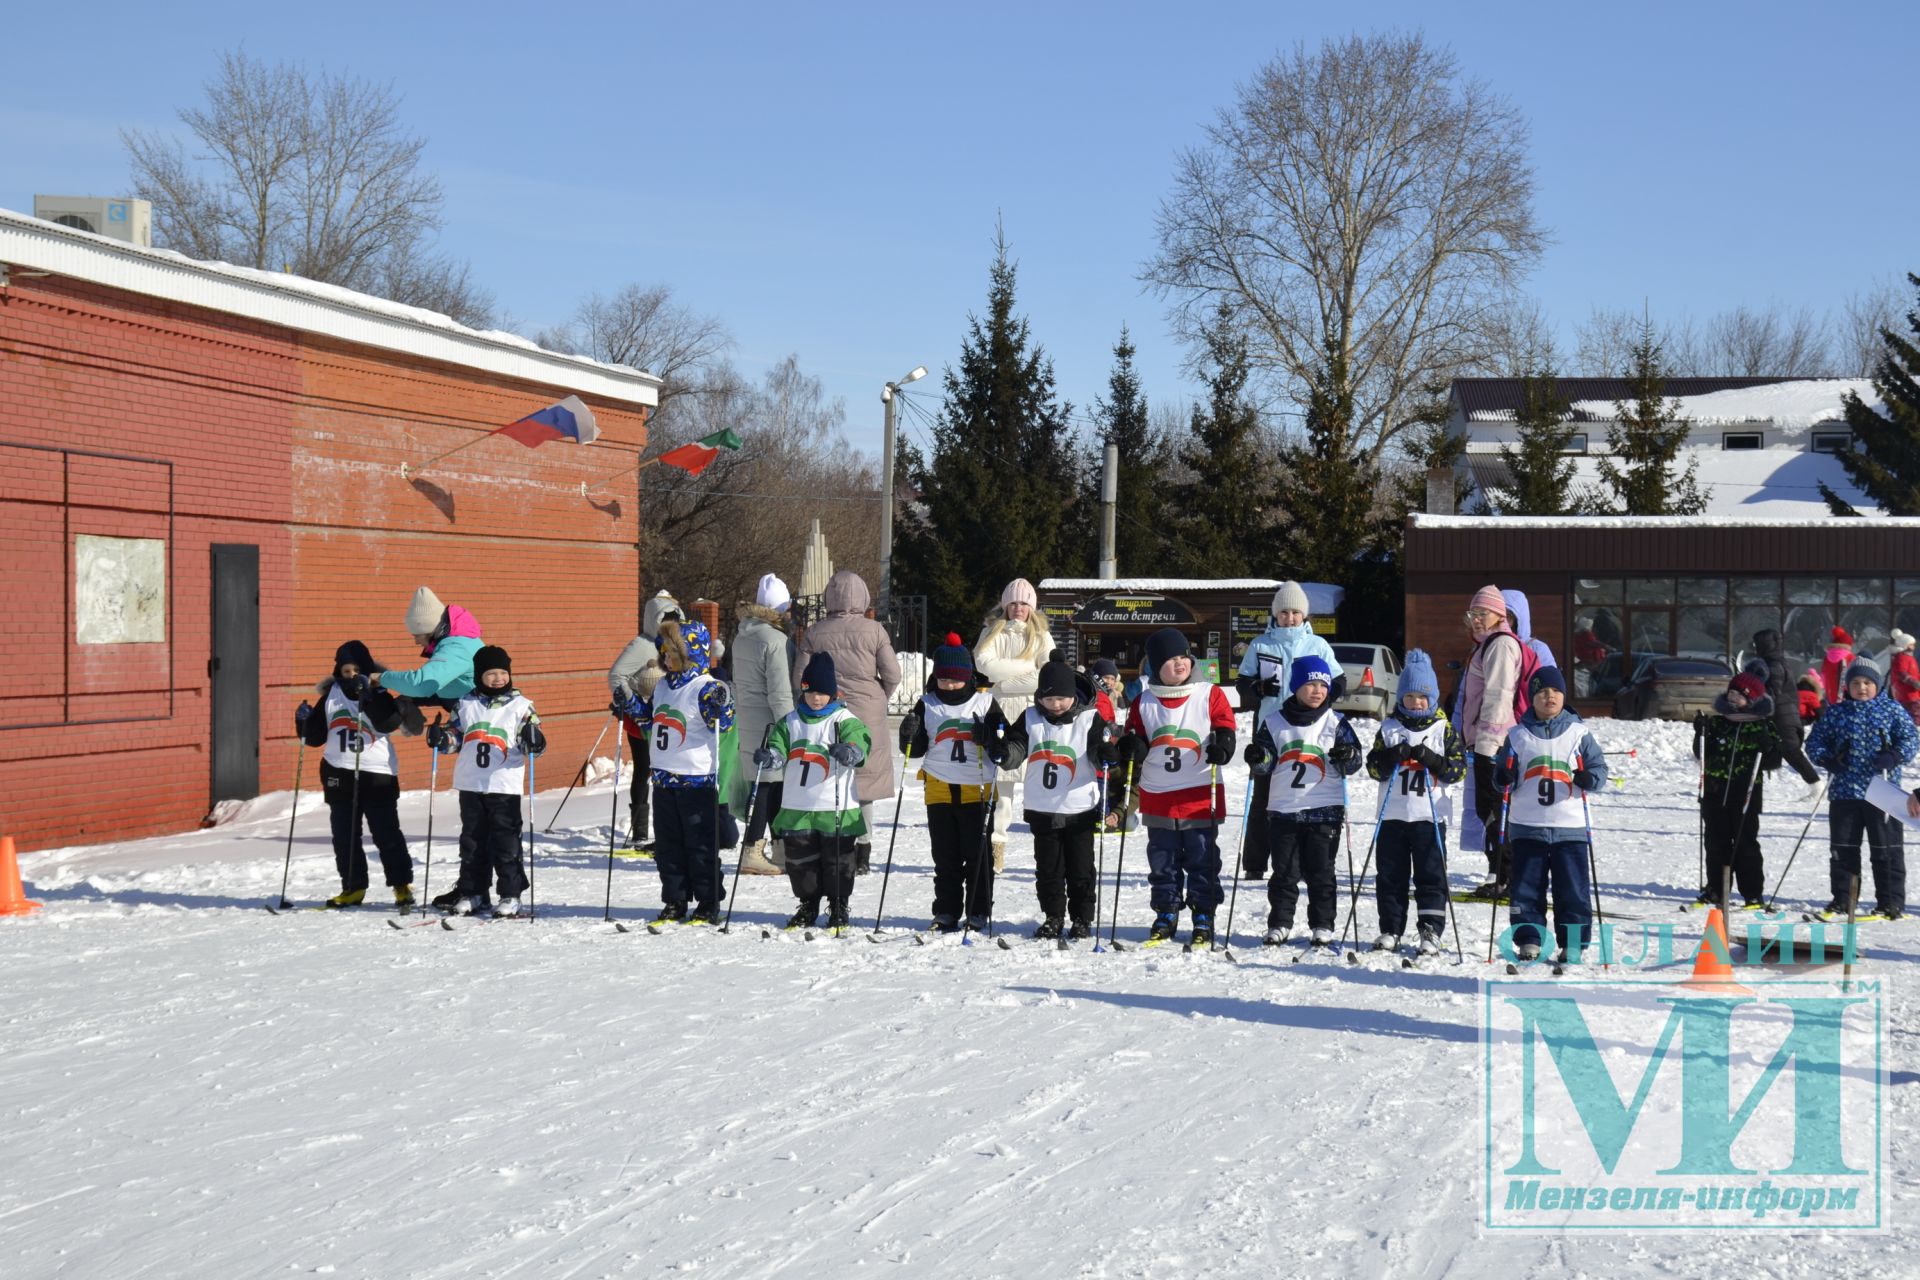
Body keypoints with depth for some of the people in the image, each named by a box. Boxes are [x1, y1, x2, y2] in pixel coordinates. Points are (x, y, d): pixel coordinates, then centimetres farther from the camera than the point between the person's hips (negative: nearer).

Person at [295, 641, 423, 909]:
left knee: (386, 833, -4)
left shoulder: (379, 693, -4)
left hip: (377, 774, -5)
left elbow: (388, 722, -23)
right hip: (338, 773, 5)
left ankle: (402, 885, 4)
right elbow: (316, 736, 13)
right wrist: (304, 721, -5)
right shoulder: (331, 694, 9)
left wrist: (369, 695, -29)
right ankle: (353, 887, 18)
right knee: (344, 836, 9)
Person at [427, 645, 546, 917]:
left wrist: (533, 741, -24)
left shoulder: (521, 706, 1)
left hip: (505, 785, -3)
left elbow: (533, 744, -2)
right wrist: (441, 738, -5)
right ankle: (472, 892, 20)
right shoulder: (467, 704, 8)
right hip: (471, 783, 3)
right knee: (472, 841, 11)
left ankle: (510, 894, 5)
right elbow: (456, 736, 16)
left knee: (506, 842, -1)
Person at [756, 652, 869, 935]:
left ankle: (838, 908, 18)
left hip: (835, 807, -4)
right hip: (797, 807, 4)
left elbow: (859, 742, -19)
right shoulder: (790, 722, 10)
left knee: (837, 860, 4)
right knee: (800, 860, 10)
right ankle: (808, 906, 25)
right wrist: (768, 756, -20)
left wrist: (849, 751, -42)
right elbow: (778, 749, 4)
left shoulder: (844, 720, -3)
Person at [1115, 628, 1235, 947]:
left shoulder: (1210, 696, -1)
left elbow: (1225, 730, -1)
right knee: (1162, 862, 10)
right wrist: (1131, 747, -12)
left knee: (1202, 861, 2)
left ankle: (1203, 919, 10)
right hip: (1157, 796, 3)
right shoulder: (1144, 702, 6)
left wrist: (1221, 748, -22)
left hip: (1201, 796, -2)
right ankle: (1166, 916, 21)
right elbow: (1137, 739, 11)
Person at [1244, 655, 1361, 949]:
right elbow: (1264, 766, 4)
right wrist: (1258, 759, -18)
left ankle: (1323, 925, 13)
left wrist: (1347, 756, -19)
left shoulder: (1335, 723, 3)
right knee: (1284, 872, 5)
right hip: (1283, 808, 1)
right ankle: (1279, 924, 14)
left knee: (1321, 871, 4)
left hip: (1324, 811, -1)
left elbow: (1353, 764, 3)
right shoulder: (1275, 722, 4)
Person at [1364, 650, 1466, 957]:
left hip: (1431, 815, -2)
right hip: (1394, 813, 2)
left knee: (1431, 874, -1)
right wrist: (1393, 756, -16)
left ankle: (1431, 931, 3)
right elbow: (1374, 768, 3)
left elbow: (1458, 769, -2)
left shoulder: (1444, 730, 4)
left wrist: (1430, 759, -17)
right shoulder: (1390, 729, 8)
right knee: (1390, 875, 6)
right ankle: (1390, 929, 13)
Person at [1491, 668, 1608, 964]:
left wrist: (1589, 778, -16)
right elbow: (1504, 778, 12)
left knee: (1573, 889, -1)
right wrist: (1504, 777, -12)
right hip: (1528, 826, 1)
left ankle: (1573, 945, 6)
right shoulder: (1518, 735, 8)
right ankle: (1529, 940, 13)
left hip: (1570, 826, -1)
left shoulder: (1578, 733, 6)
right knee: (1526, 888, 3)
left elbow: (1599, 767, 6)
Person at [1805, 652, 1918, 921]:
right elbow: (1815, 741, 10)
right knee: (1843, 848, 7)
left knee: (1886, 848, 2)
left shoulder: (1892, 710, 2)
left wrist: (1893, 756, -18)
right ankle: (1843, 901, 15)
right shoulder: (1835, 713, 8)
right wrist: (1827, 759, -9)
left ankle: (1891, 902, 9)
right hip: (1844, 791, 2)